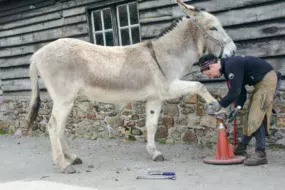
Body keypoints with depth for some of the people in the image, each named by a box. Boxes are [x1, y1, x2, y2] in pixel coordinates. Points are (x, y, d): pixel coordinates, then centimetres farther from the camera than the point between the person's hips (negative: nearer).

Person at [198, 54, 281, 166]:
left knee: (257, 117, -14)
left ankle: (261, 154, -10)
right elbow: (241, 91, 10)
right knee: (250, 117, 13)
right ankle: (241, 149, 22)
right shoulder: (227, 68, 9)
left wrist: (220, 104, -15)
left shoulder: (232, 65, -23)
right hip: (260, 83, 10)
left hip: (268, 80, -10)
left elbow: (235, 91, -26)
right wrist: (238, 107, -2)